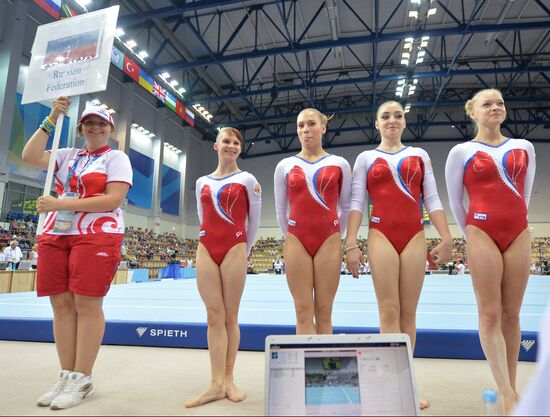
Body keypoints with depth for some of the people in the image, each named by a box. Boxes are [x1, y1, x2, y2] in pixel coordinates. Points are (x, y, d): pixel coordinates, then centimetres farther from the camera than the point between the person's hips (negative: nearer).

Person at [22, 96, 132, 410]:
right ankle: (67, 375, 15)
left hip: (97, 237, -6)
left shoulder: (116, 158, 2)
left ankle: (82, 380, 4)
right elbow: (30, 156, 5)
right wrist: (51, 120, 1)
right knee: (62, 304, 5)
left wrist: (61, 204, -13)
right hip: (55, 235, 6)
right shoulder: (68, 155, 19)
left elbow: (114, 199, -11)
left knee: (87, 305, -5)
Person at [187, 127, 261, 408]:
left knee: (229, 316, 2)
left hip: (234, 251, -3)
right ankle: (217, 384, 6)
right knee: (214, 316, 2)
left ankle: (228, 379, 14)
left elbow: (254, 221, 5)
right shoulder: (202, 182, 14)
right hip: (206, 251, 4)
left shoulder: (247, 180, 2)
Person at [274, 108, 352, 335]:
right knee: (304, 311, 1)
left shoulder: (339, 164, 5)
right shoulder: (285, 166, 8)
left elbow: (346, 206, 11)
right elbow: (280, 210, 12)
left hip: (329, 242, 0)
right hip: (296, 243, 1)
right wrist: (291, 236, 12)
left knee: (324, 312, 4)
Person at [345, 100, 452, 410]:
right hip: (381, 237, -2)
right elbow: (356, 203, 1)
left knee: (408, 312, 5)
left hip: (415, 238, 2)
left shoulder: (420, 155, 15)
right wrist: (352, 244, -8)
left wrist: (446, 238, 1)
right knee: (390, 310, -4)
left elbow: (432, 200, 11)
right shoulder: (366, 158, 9)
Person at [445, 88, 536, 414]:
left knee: (511, 314, 7)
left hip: (519, 234, 4)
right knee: (490, 314, -5)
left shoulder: (524, 148, 13)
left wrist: (513, 223, 16)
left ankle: (512, 388, 18)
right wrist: (471, 233, 7)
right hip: (482, 234, -3)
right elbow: (455, 200, 5)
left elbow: (524, 194, 19)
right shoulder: (462, 152, 2)